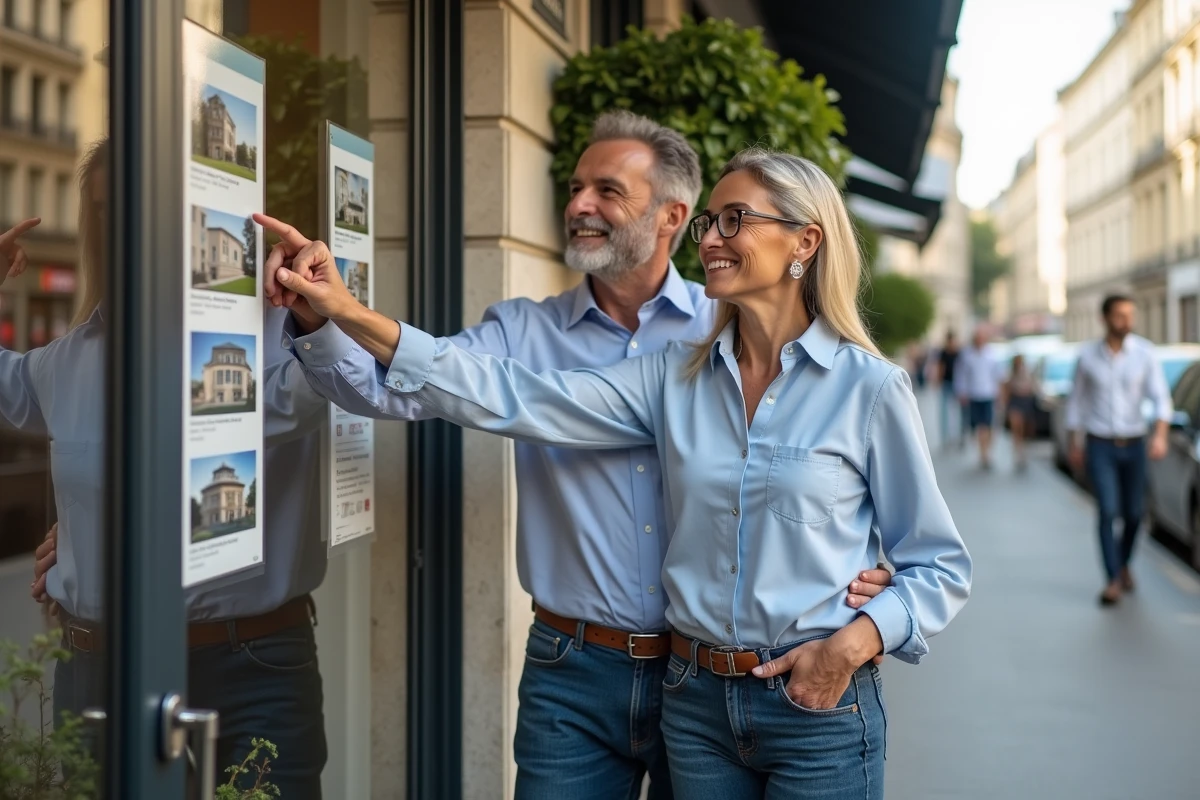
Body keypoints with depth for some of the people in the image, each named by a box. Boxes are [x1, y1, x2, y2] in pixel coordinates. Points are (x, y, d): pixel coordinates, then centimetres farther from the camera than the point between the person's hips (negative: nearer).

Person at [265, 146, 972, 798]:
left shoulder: (869, 387, -7)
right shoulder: (676, 378, 2)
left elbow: (941, 567, -1)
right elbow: (520, 398, -8)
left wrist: (855, 641, -18)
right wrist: (351, 314, -14)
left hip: (819, 706, -3)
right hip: (696, 701, 4)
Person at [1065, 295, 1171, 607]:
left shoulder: (1145, 353, -5)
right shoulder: (1088, 355, -2)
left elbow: (1161, 397, -11)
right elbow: (1076, 400, 7)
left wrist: (1160, 435, -26)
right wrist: (1075, 445, 7)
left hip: (1134, 445, 1)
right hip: (1099, 446, -1)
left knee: (1133, 513, 9)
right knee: (1108, 511, -13)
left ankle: (1124, 564, 36)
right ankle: (1113, 581, -10)